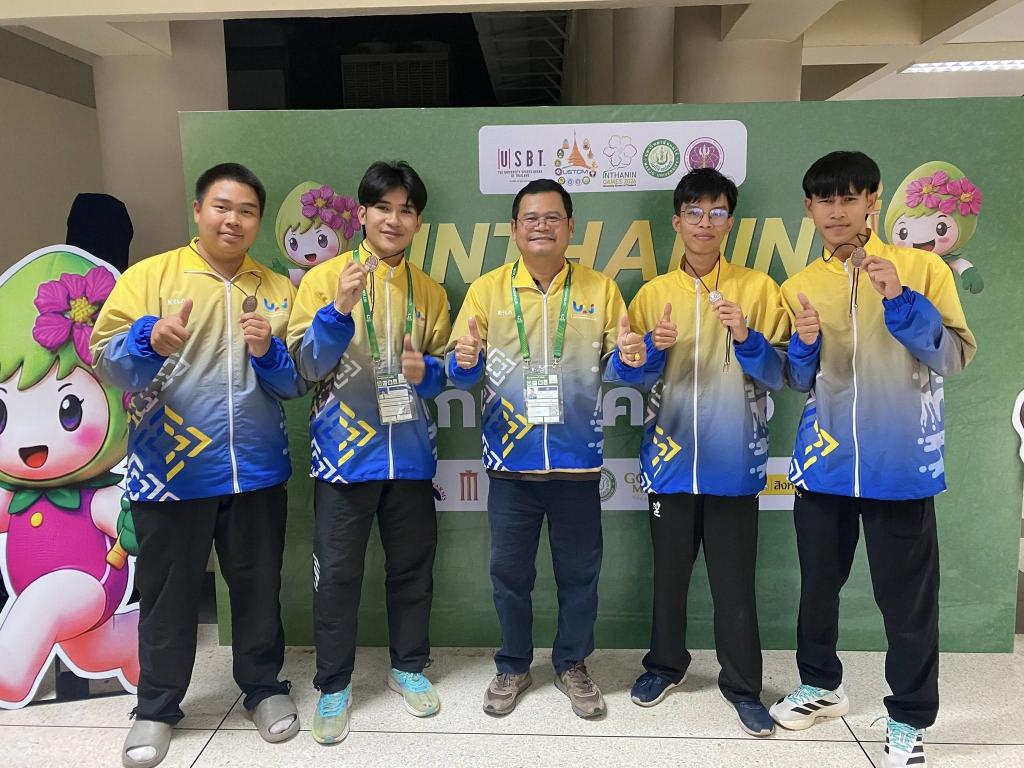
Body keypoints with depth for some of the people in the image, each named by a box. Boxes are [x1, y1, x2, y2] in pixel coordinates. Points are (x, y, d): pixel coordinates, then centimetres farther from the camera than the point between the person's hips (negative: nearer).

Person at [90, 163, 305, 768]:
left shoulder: (278, 290, 8)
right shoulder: (150, 275, 0)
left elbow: (299, 380, 5)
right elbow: (106, 359, -8)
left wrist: (268, 353, -15)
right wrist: (151, 340, -28)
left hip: (256, 469, 2)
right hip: (171, 469, -2)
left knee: (258, 587, 13)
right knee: (169, 593, 11)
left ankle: (265, 687, 32)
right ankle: (157, 707, 30)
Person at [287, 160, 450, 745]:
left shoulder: (430, 292, 8)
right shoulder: (326, 278, -3)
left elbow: (443, 367, 11)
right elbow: (310, 364, -10)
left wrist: (426, 371, -12)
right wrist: (340, 309, -26)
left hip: (410, 451, 3)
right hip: (346, 450, -3)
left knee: (412, 566, 13)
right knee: (338, 573, 4)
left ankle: (409, 666, 33)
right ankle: (334, 684, 23)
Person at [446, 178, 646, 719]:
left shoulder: (600, 289, 4)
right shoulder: (487, 290, 2)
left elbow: (618, 363, 3)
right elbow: (460, 370, -1)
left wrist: (630, 358, -20)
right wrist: (465, 361, -24)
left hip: (578, 461, 1)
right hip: (511, 460, 0)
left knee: (578, 570, 12)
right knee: (509, 570, 11)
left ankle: (572, 665, 33)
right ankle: (513, 666, 33)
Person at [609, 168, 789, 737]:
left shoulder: (759, 289, 1)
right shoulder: (653, 294, 6)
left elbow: (780, 374, -2)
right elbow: (636, 376, 5)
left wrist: (746, 339, -19)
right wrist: (654, 348, -14)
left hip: (734, 460, -2)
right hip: (671, 457, 2)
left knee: (735, 580, 5)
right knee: (669, 572, 14)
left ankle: (743, 684, 23)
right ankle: (666, 663, 33)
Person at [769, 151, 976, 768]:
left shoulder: (922, 268, -2)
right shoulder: (799, 287, 7)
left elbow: (955, 357, -6)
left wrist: (902, 302, -19)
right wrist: (805, 346, -11)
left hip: (901, 463, -3)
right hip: (825, 461, 3)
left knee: (906, 597, 5)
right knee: (819, 582, 15)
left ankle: (909, 719, 24)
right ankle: (821, 685, 36)